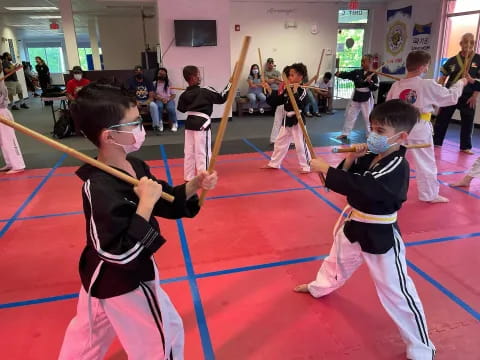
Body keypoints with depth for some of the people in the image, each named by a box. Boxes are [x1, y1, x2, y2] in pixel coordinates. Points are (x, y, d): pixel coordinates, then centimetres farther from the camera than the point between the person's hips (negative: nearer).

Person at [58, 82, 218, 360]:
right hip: (123, 281, -9)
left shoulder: (134, 166, -5)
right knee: (165, 336, 13)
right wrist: (146, 204, -35)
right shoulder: (100, 189, -32)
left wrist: (195, 186, -8)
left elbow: (166, 203, 6)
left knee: (86, 336, 31)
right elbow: (121, 252, -33)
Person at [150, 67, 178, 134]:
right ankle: (160, 123, -23)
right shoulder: (154, 83, 12)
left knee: (170, 108, -33)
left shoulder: (169, 83, 11)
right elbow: (153, 95, 4)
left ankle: (174, 124, -12)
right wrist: (161, 98, -14)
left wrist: (167, 99, -14)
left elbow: (173, 95, 5)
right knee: (159, 106, -36)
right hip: (159, 100, 0)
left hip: (169, 100, 0)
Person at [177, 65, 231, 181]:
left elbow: (181, 109, 14)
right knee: (203, 152, 0)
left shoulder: (184, 94, 2)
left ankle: (188, 177, 22)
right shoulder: (206, 92, -12)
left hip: (189, 123, 6)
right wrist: (230, 84, -1)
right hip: (202, 124, -6)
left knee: (189, 151, 13)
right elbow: (221, 98, -8)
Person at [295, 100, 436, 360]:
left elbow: (362, 188, -37)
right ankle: (319, 287, 62)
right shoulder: (369, 157, -1)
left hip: (379, 236, -8)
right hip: (354, 225, 8)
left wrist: (325, 169, -33)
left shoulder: (397, 166, -26)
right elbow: (347, 181, 0)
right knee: (338, 259, 31)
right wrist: (350, 160, -17)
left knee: (397, 292, 0)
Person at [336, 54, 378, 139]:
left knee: (368, 117, 4)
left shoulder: (373, 75, -8)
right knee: (350, 115, 10)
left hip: (366, 98, -4)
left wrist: (370, 82, -28)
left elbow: (375, 88, -12)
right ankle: (345, 133, 22)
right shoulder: (357, 72, 2)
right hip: (356, 97, 4)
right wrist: (339, 74, -23)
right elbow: (347, 75, -5)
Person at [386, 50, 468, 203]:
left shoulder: (396, 85, -3)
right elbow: (450, 97, 1)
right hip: (419, 129, -4)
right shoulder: (428, 85, -12)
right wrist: (460, 83, 18)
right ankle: (430, 194, 21)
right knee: (426, 163, 9)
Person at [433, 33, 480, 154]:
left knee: (467, 122, 7)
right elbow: (443, 78, 3)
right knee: (441, 119, 4)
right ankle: (436, 142, 17)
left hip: (468, 96, 0)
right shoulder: (452, 60, -1)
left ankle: (465, 147, 20)